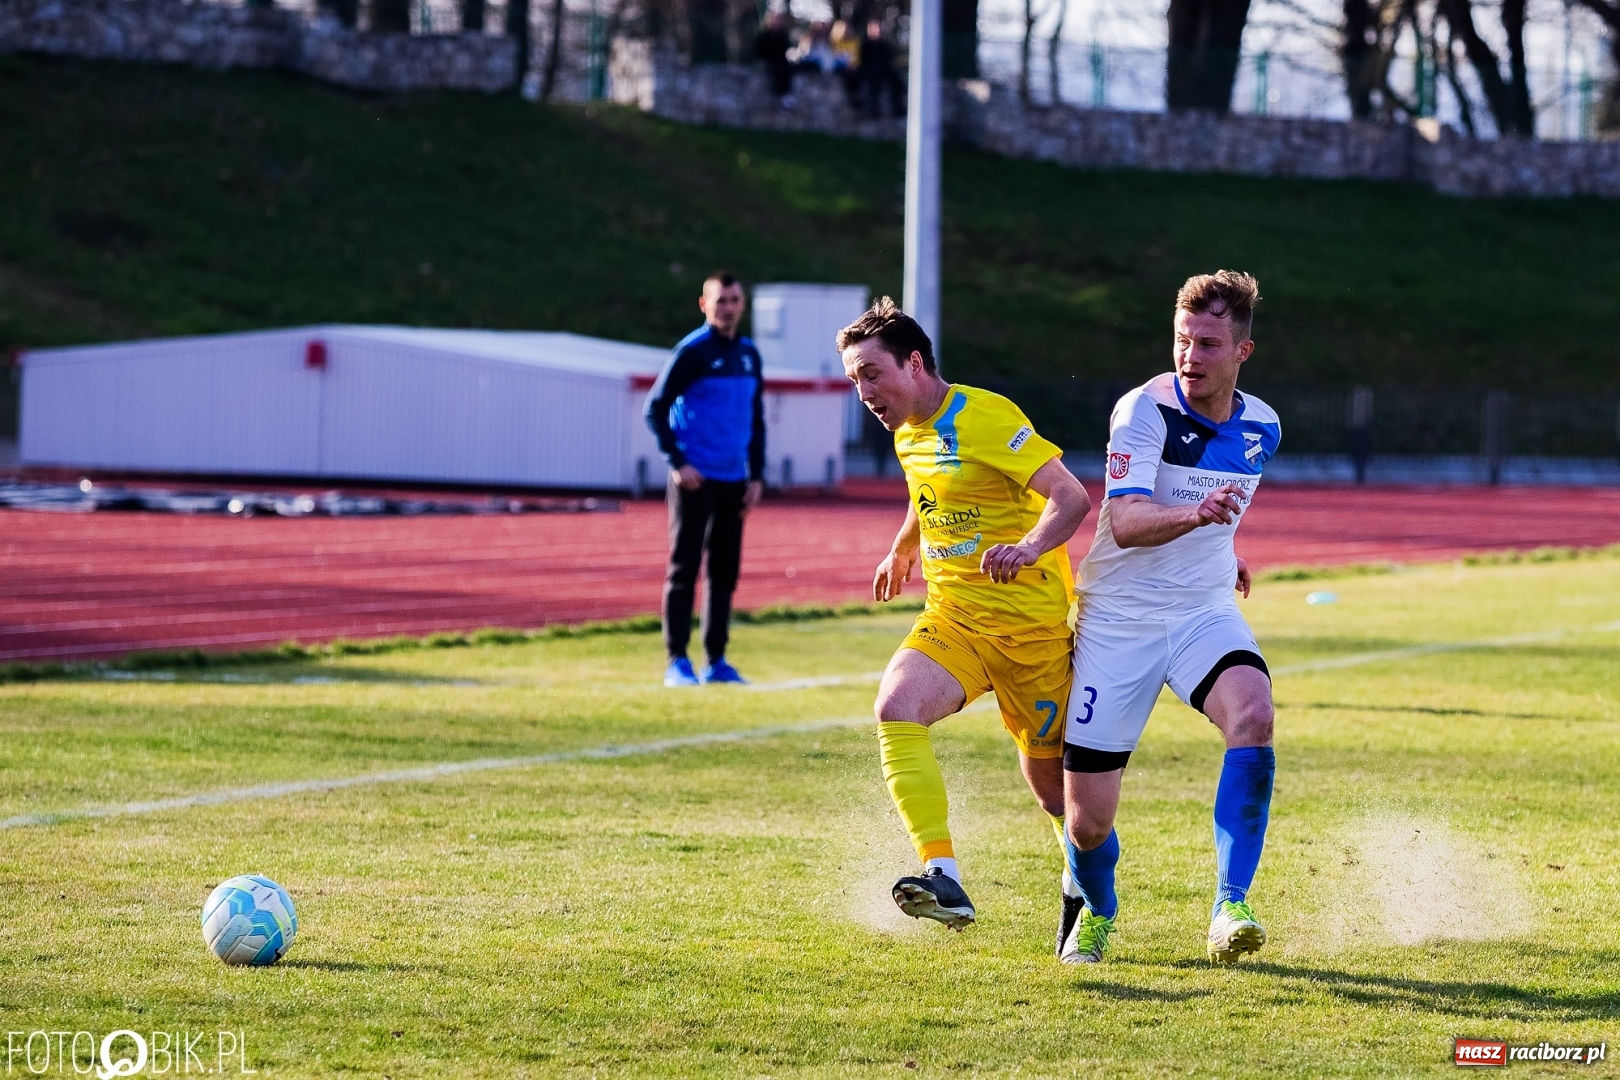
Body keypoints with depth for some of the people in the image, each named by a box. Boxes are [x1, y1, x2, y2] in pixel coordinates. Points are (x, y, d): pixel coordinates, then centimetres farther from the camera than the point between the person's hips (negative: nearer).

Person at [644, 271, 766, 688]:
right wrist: (677, 463, -13)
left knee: (725, 572, 8)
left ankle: (717, 661, 14)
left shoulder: (749, 355, 11)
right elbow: (656, 408, -8)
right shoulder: (691, 351, -7)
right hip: (696, 480, -6)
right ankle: (677, 662, -1)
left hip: (734, 481, 6)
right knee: (684, 569, -4)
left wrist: (757, 476, 10)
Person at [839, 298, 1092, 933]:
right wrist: (902, 551, 49)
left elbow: (1071, 498, -23)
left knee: (1050, 775, 5)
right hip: (952, 616, 6)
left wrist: (1028, 548, -41)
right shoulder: (909, 435, 9)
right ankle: (943, 879, -31)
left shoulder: (984, 417, -16)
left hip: (1032, 620, -6)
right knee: (896, 708, -23)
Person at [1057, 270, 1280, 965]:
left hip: (1205, 613, 3)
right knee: (1088, 819, -3)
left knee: (1252, 713, -31)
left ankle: (1229, 910, -30)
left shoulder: (1262, 427, 2)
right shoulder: (1145, 409, -16)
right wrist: (1193, 515, -46)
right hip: (1118, 617, -3)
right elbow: (1125, 521, -29)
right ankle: (1097, 913, 33)